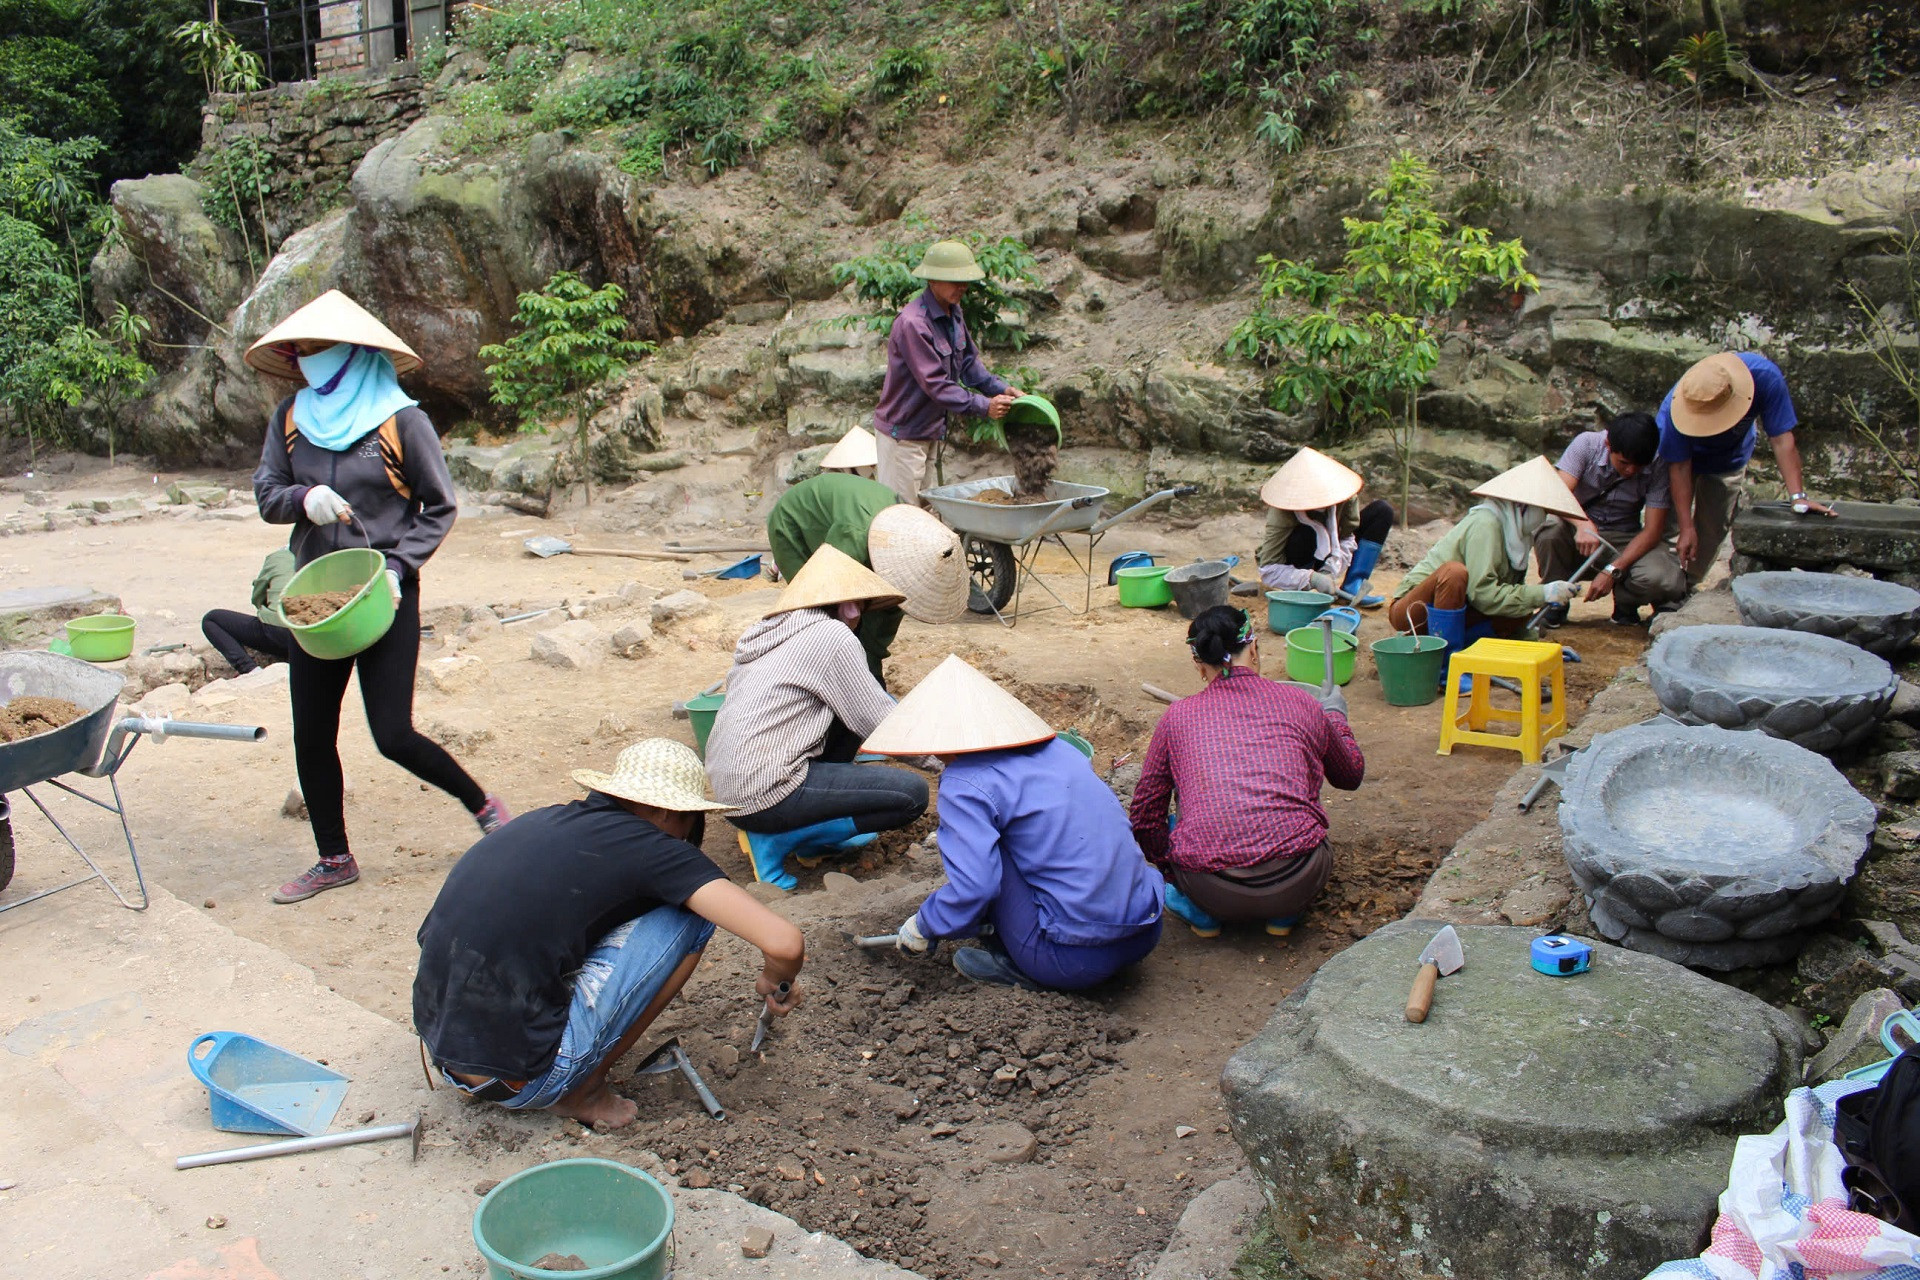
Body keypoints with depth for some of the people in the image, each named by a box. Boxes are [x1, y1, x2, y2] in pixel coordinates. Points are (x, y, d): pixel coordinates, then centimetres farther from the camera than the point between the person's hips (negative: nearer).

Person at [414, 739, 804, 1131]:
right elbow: (784, 943, -14)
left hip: (439, 1048, 7)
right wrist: (777, 984, 10)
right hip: (519, 1079, -7)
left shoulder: (542, 820, 12)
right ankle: (584, 1091, 7)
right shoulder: (645, 846, -8)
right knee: (690, 912, 1)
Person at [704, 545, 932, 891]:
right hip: (763, 794, -9)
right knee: (912, 794, -6)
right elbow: (876, 721, -6)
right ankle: (776, 839, -5)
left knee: (850, 709, 19)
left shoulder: (771, 629, 14)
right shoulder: (831, 635, -10)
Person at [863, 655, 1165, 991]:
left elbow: (972, 890, -19)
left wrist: (921, 927, 2)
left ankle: (1015, 964, 7)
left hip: (1076, 961, -7)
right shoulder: (1057, 749, 13)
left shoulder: (966, 783, -10)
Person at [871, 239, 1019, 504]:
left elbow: (969, 361, 14)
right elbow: (935, 384, -26)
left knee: (922, 506, 15)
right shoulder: (912, 323, -25)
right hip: (902, 434, -9)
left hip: (929, 431, 9)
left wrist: (1000, 389, -2)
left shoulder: (954, 314, 5)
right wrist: (983, 406, -25)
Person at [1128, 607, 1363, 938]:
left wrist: (1175, 874, 29)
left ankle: (1200, 911, 12)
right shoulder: (1300, 703, 10)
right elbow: (1352, 774, 29)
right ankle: (1284, 912, 14)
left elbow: (1144, 818, 11)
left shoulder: (1178, 716, 9)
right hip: (1296, 884, 1)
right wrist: (1335, 715, 48)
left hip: (1210, 890, 0)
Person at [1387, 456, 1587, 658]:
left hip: (1451, 610, 8)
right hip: (1410, 610, -8)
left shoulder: (1510, 529, 8)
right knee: (1454, 571, -36)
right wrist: (1542, 594, -24)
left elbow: (1511, 590, 14)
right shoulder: (1485, 524, -18)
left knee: (1520, 614, -9)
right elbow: (1482, 592, -26)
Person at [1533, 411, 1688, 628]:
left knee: (1661, 579, -31)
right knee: (1551, 529, -35)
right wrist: (1583, 525, -48)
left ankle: (1625, 602, 7)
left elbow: (1653, 530, -17)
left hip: (1626, 541, 0)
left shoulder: (1657, 465, -16)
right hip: (1579, 532, 0)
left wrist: (1612, 571, -28)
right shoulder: (1587, 444, -16)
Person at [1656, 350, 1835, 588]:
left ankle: (1688, 585, 18)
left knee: (1713, 532, 3)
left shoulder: (1765, 377, -38)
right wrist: (1686, 528, -34)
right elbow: (1680, 466, -33)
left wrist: (1797, 495, -40)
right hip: (1681, 453, -2)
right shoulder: (1675, 408, -41)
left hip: (1729, 460, 2)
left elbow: (1781, 438, -32)